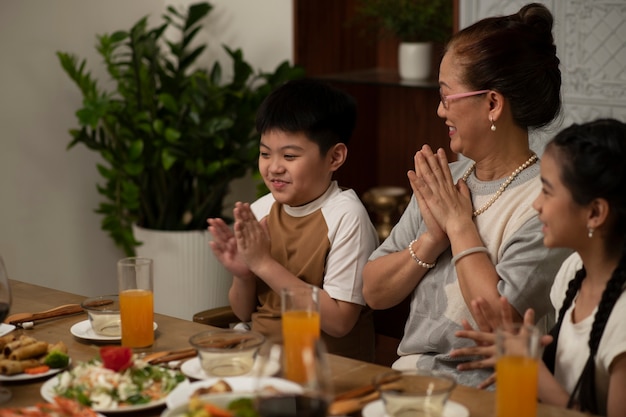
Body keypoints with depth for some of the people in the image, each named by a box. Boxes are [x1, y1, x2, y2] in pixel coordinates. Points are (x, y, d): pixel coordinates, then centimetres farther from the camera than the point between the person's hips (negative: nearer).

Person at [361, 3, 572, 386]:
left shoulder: (544, 202, -11)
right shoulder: (446, 178, 10)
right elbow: (374, 292, 10)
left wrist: (460, 225, -8)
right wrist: (432, 239, -6)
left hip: (476, 393, -6)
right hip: (408, 376, 6)